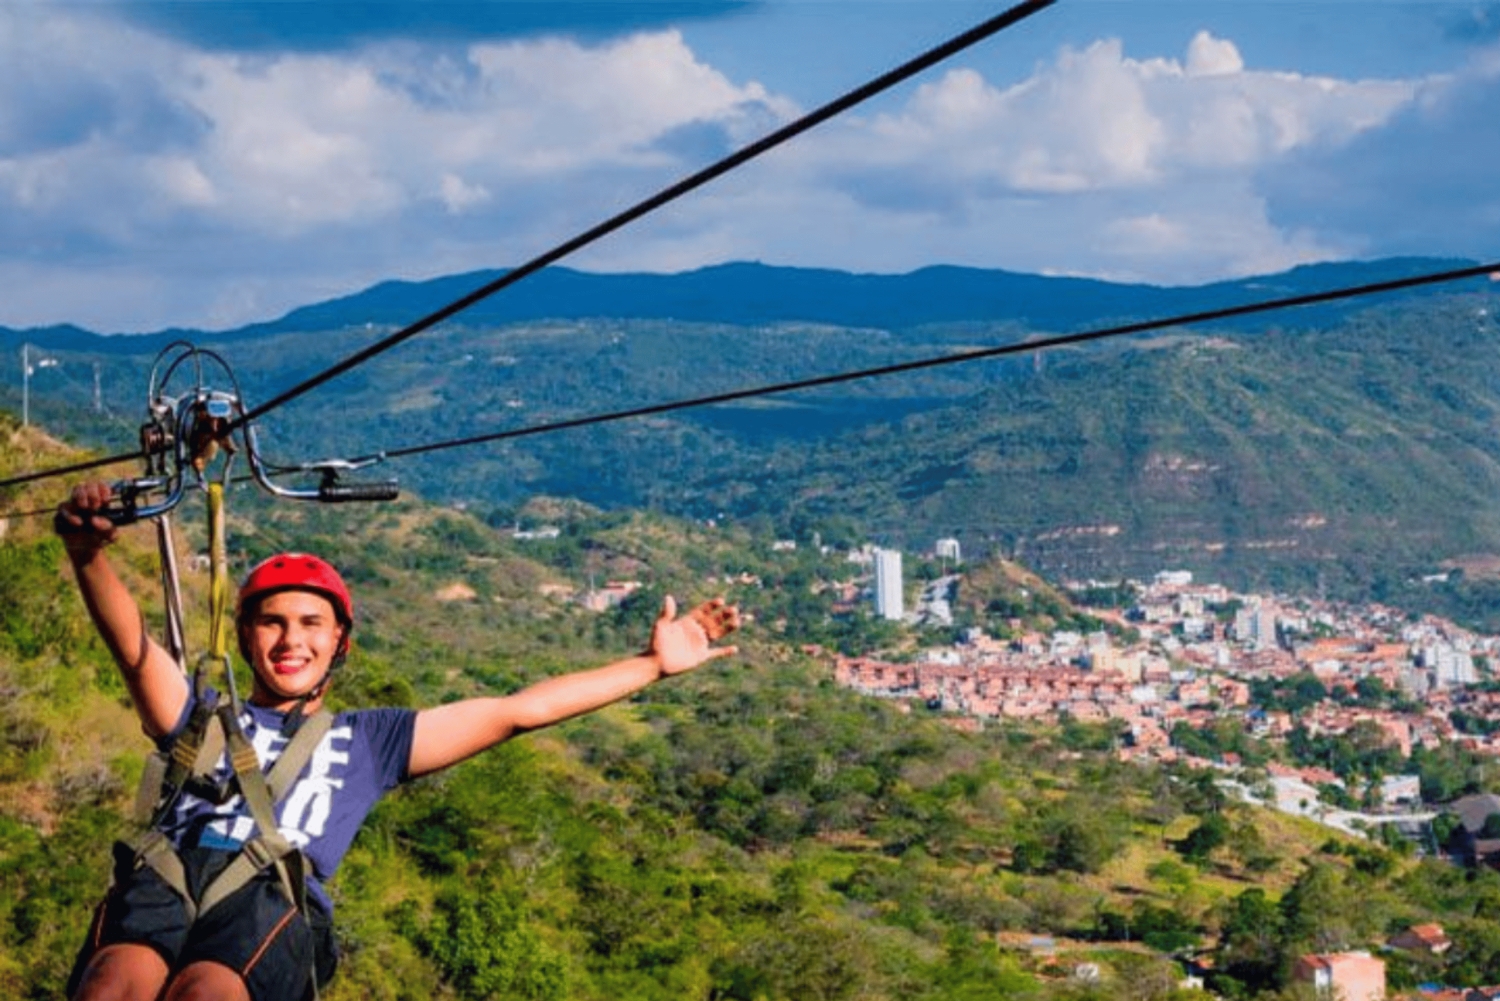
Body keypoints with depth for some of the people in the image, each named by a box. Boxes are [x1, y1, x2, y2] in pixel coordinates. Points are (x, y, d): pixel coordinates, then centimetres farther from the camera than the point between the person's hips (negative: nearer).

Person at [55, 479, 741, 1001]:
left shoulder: (366, 742, 34)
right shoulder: (202, 718, 32)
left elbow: (518, 711, 31)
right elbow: (135, 651, 11)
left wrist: (653, 663, 28)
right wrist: (88, 557, -11)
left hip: (278, 900, 0)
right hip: (163, 876, 0)